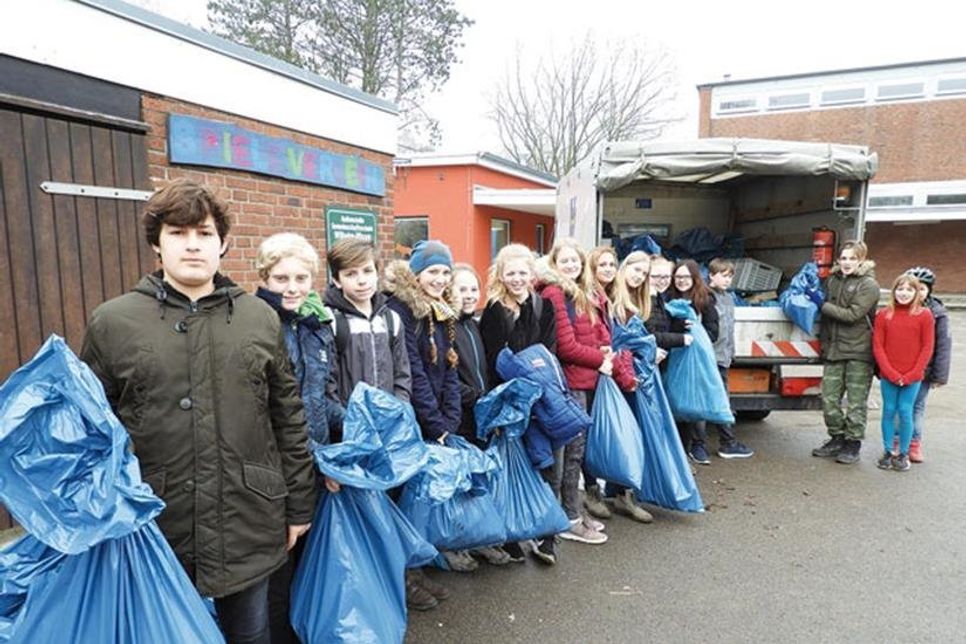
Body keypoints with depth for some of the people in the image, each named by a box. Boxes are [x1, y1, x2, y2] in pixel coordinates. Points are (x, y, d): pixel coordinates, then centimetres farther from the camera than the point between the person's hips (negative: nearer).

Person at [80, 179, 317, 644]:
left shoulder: (260, 318, 0)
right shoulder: (111, 323, -3)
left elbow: (289, 419, 3)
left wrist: (298, 505, 5)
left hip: (251, 527, 1)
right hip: (156, 532, -1)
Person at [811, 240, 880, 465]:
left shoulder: (869, 285, -6)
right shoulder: (832, 280, 11)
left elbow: (853, 315, -16)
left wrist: (822, 304, -14)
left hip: (858, 351, -5)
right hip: (833, 349, 5)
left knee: (856, 402, 3)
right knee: (829, 398, 7)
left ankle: (853, 443, 15)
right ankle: (837, 439, 22)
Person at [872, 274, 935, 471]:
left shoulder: (924, 315, 0)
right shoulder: (883, 315, 2)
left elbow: (927, 348, -1)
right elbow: (877, 346, 0)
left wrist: (911, 374, -7)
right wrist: (891, 373, -8)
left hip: (913, 376, -1)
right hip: (888, 376, 1)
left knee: (905, 412, 1)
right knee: (889, 411, 6)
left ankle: (903, 453, 15)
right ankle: (888, 451, 17)